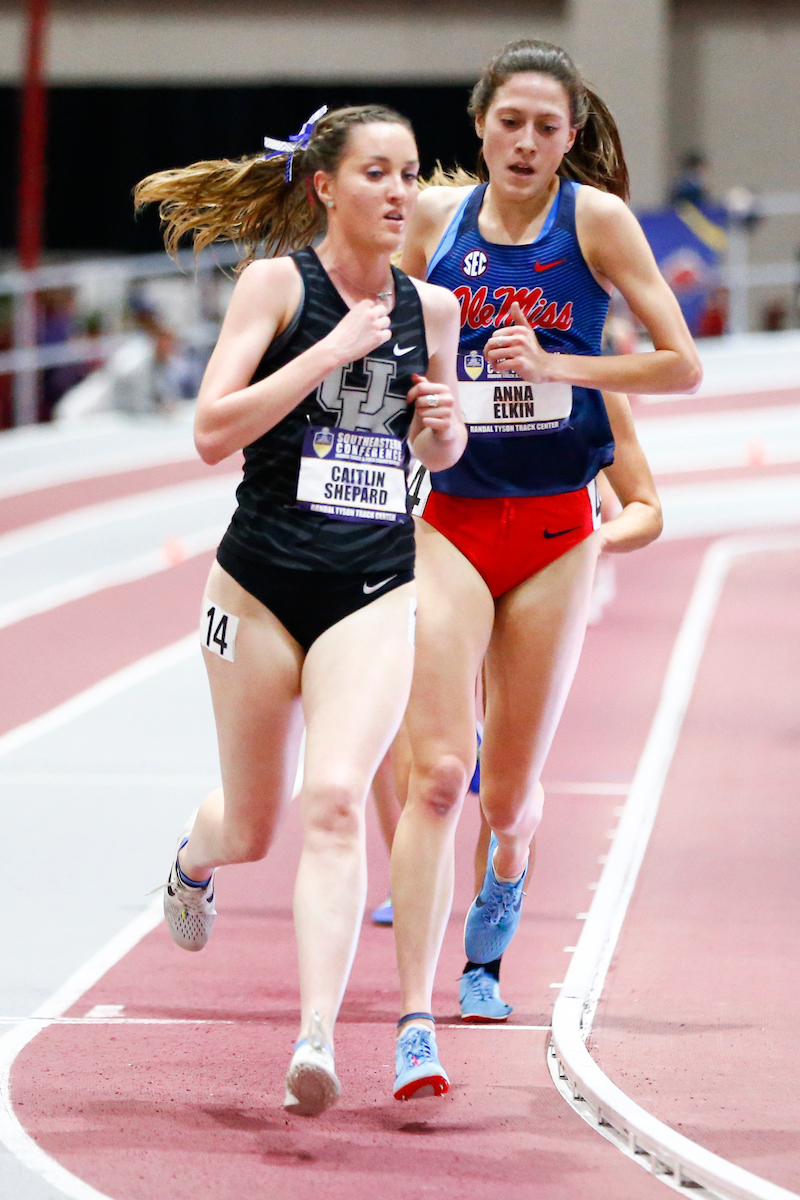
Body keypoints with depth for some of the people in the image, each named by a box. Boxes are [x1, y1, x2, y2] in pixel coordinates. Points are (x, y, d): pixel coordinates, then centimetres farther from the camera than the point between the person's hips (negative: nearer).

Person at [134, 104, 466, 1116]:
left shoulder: (429, 308, 8)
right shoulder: (278, 283, -5)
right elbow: (213, 431, -15)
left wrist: (443, 425, -1)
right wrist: (331, 351, -19)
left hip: (376, 590, 2)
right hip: (263, 577, -2)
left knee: (335, 801, -19)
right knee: (250, 827, 12)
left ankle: (317, 1037, -24)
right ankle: (193, 859, 50)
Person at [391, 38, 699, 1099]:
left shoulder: (596, 218, -5)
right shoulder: (436, 214, 1)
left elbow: (682, 364, -5)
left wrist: (560, 366, -15)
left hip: (557, 529, 0)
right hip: (451, 523, 1)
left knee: (509, 792, 9)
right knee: (437, 771, -14)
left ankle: (505, 881, 46)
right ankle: (415, 1020, -15)